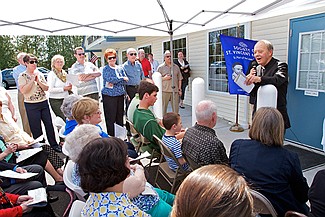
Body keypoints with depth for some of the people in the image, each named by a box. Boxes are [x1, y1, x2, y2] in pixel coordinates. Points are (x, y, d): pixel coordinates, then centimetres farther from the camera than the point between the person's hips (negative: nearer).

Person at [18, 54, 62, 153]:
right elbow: (23, 91, -17)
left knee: (49, 125, 8)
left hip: (44, 103, 4)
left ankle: (54, 144, 20)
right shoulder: (22, 76, -5)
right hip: (31, 105, -4)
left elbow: (46, 88, 5)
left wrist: (38, 81, -11)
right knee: (36, 129, 4)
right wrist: (32, 80, -15)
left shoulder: (39, 74, 8)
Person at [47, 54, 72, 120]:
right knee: (64, 118, -12)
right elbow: (50, 89, -15)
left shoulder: (65, 73, 15)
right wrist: (63, 88, -19)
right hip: (56, 101, -6)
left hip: (65, 99, 7)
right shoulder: (51, 74, -5)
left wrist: (69, 87, 6)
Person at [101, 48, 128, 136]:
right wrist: (122, 78, -7)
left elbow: (125, 81, 2)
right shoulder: (105, 69, 0)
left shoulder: (120, 68, 12)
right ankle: (111, 136, 8)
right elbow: (110, 79, -16)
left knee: (120, 116, 11)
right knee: (110, 118, -2)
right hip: (109, 96, -5)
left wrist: (114, 83, -12)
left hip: (120, 95, 5)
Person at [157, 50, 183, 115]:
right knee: (163, 107, 3)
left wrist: (179, 89, 9)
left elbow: (179, 79, 15)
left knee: (176, 107, 6)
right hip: (165, 90, -2)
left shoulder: (176, 67, 13)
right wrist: (164, 78, -12)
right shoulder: (160, 67, 4)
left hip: (175, 90, 3)